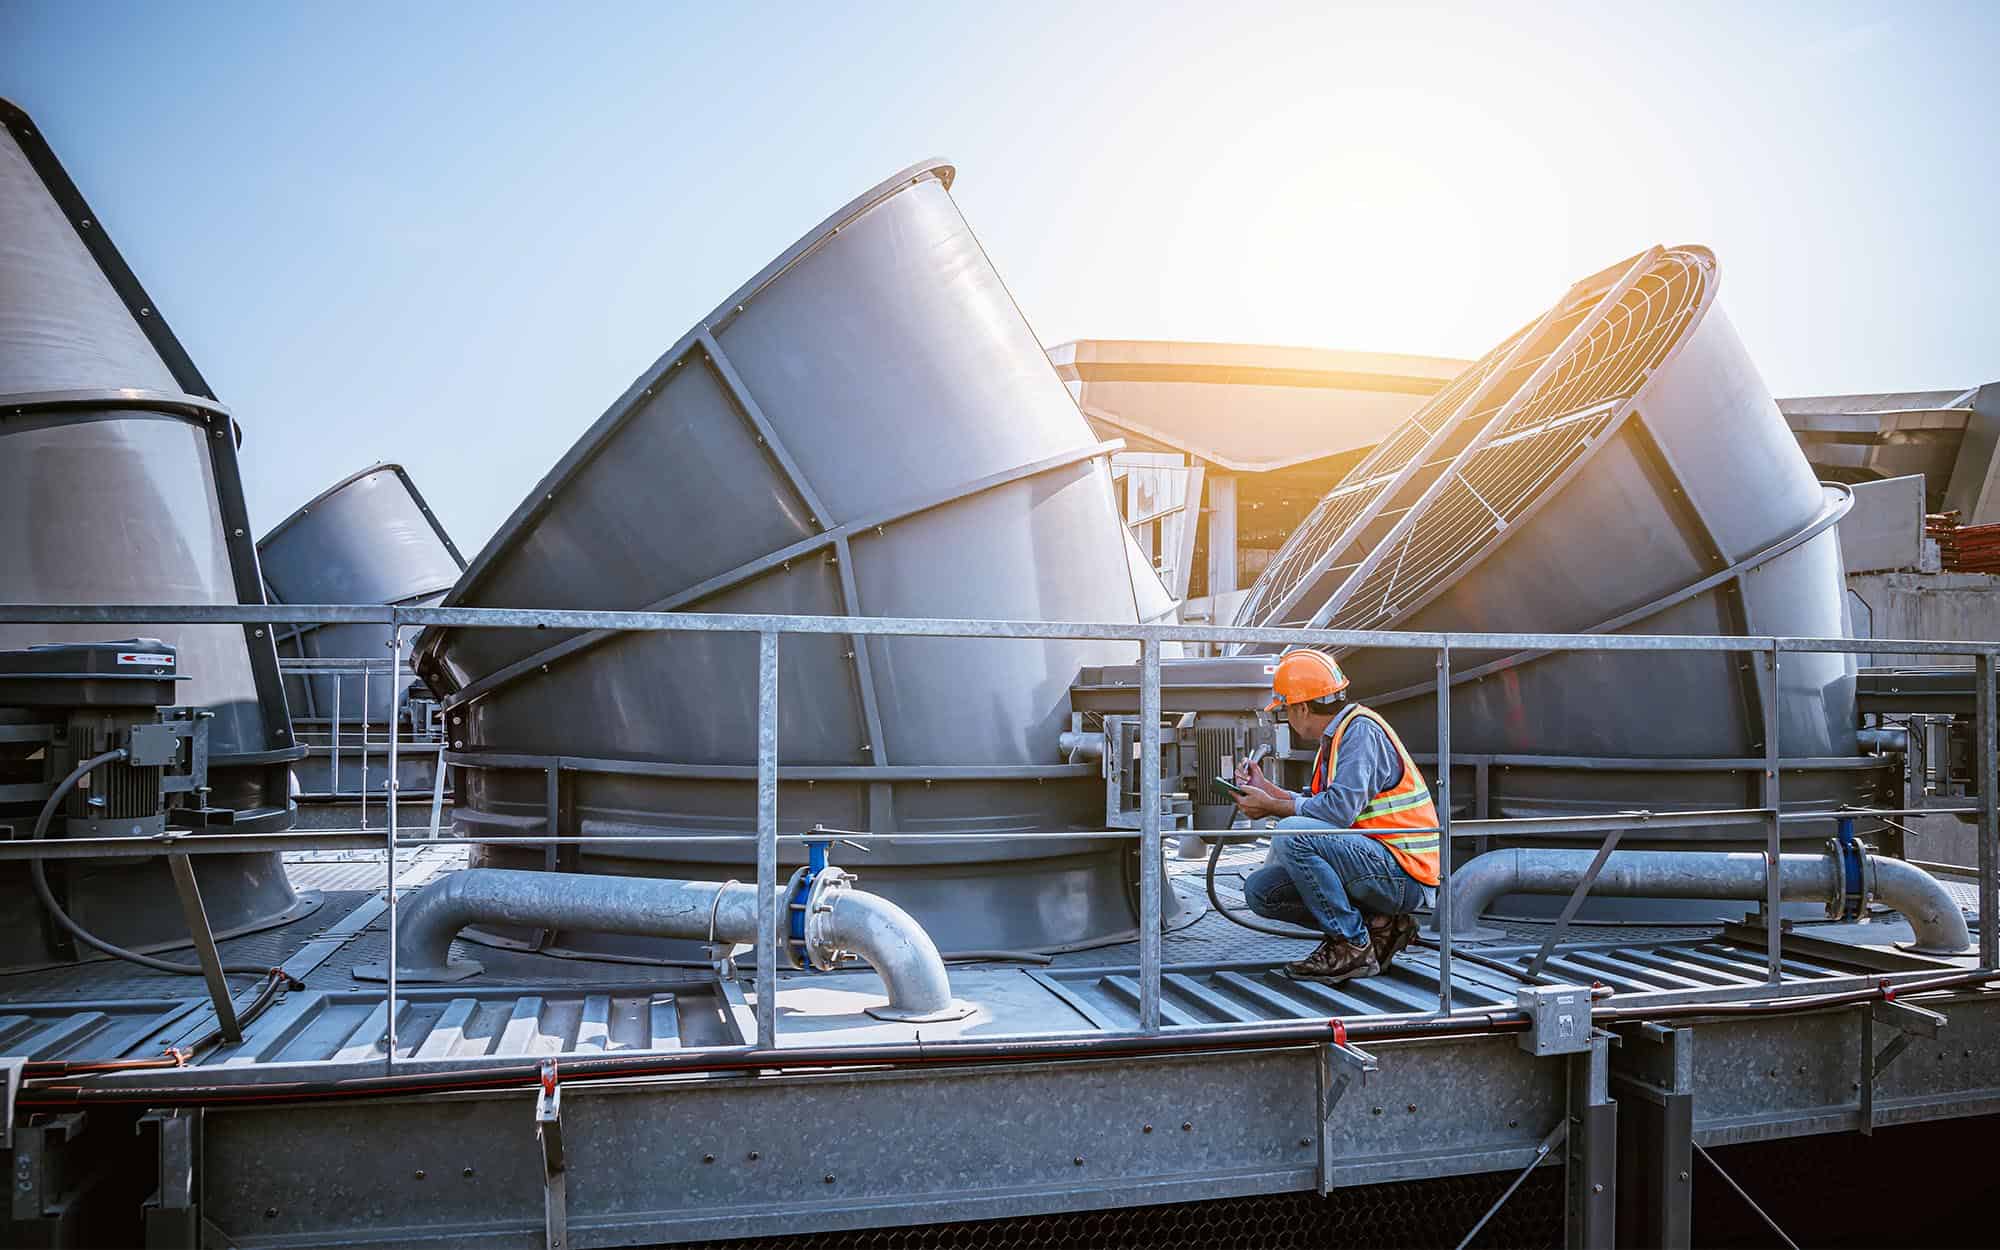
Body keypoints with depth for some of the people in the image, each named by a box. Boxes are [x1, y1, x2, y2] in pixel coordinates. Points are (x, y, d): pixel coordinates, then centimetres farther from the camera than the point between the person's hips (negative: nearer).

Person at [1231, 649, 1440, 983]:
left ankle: (1353, 947, -15)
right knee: (1260, 890, 3)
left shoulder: (1361, 729, -14)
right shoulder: (1337, 736, 15)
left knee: (1292, 835, -28)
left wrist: (1273, 807, -12)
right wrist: (1270, 790, 24)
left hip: (1402, 875, -10)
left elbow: (1340, 810, -24)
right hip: (1379, 867, 10)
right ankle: (1379, 925, 5)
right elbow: (1321, 805, 18)